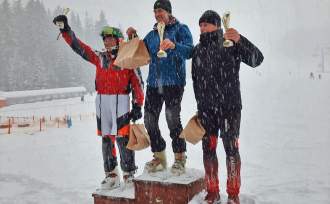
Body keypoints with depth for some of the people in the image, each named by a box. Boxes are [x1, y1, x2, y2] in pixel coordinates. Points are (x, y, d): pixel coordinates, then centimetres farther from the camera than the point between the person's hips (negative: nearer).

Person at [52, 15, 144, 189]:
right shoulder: (100, 58, 14)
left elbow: (138, 83, -2)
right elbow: (78, 46, 11)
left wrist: (137, 105, -9)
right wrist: (65, 29, 1)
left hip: (121, 103, -5)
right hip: (102, 103, 5)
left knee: (123, 139, -5)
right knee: (106, 139, 9)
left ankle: (129, 175, 9)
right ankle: (111, 175, 20)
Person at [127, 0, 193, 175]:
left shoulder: (180, 29, 2)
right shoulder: (151, 34, 20)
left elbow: (189, 51, -13)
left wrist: (174, 46, -32)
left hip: (173, 82, -6)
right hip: (153, 82, 6)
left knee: (172, 119, -11)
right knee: (149, 120, 4)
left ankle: (180, 158, 5)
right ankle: (159, 157, 19)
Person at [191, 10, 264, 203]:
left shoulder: (231, 44, -3)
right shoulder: (198, 50, 11)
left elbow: (257, 59, -16)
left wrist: (240, 40, -30)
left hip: (230, 107, -4)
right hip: (206, 109, 4)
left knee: (231, 149, -1)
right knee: (208, 149, 7)